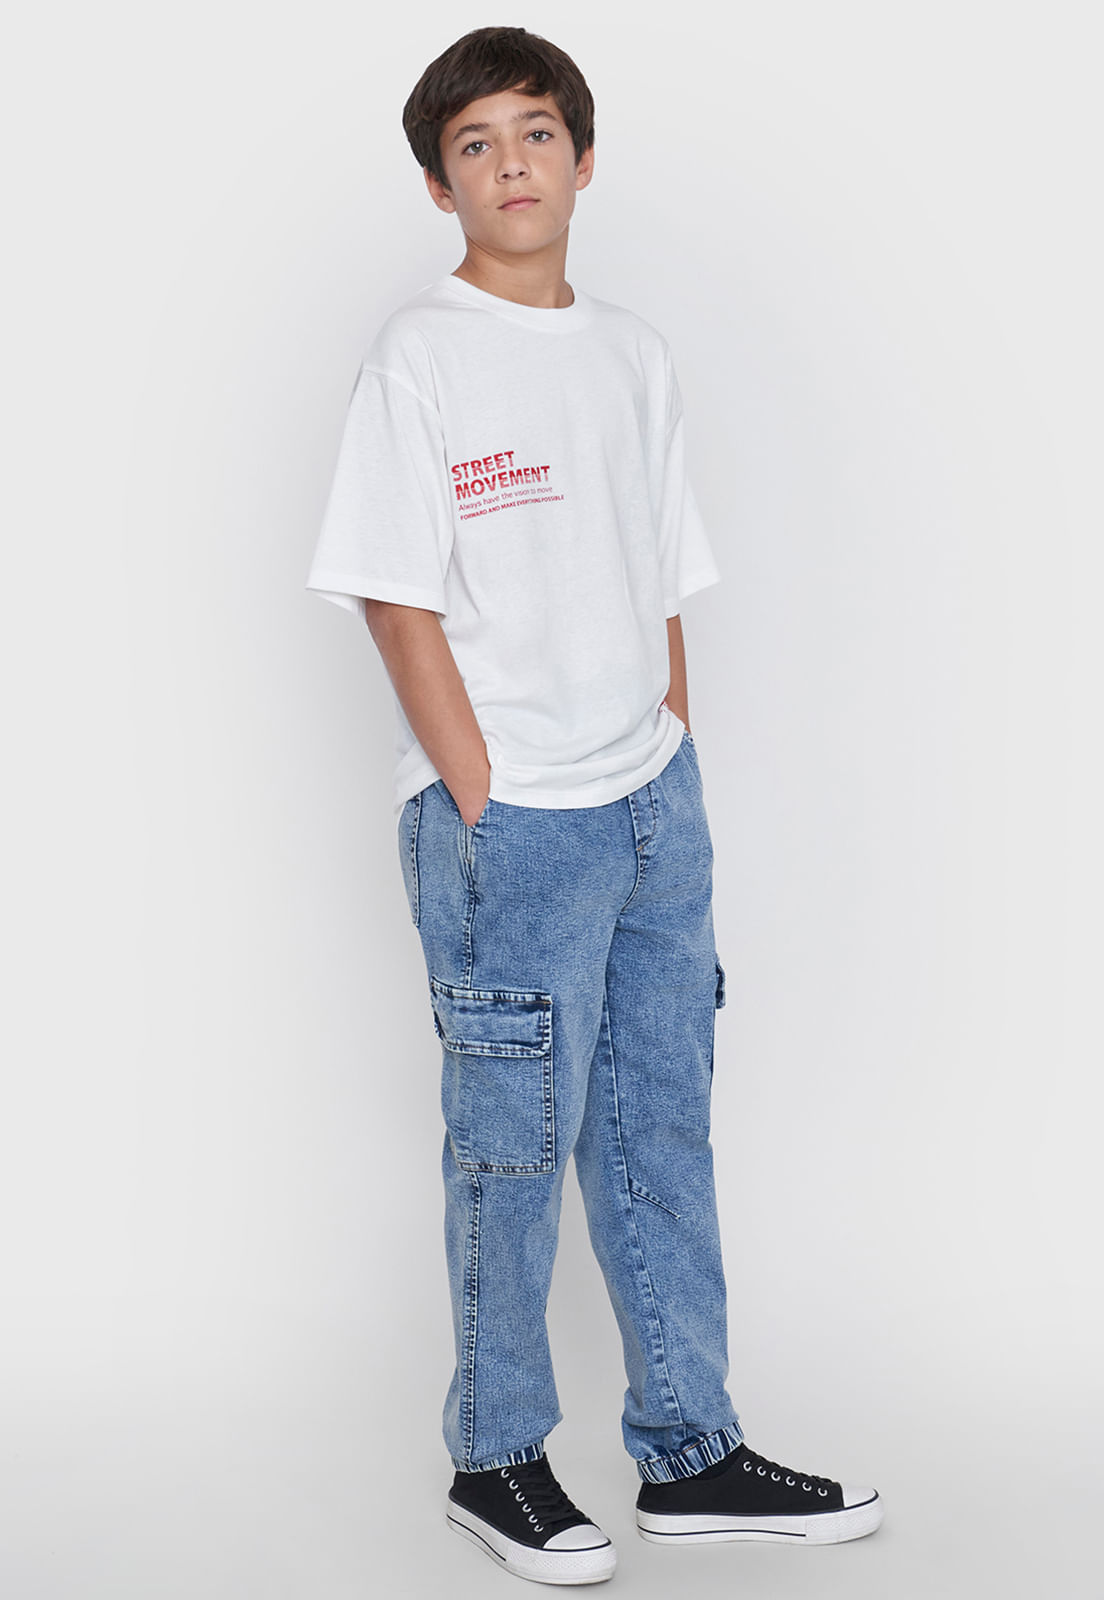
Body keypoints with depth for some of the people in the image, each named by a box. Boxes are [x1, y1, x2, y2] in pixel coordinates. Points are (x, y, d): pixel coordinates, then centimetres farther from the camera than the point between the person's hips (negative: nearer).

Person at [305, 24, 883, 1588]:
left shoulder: (635, 357, 12)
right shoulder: (419, 358, -6)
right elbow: (399, 604, -11)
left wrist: (675, 775, 9)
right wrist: (484, 811, -14)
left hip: (652, 810, 6)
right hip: (504, 821, -6)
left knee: (663, 1133, 12)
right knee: (514, 1148, 3)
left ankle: (691, 1453, 23)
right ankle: (496, 1462, 19)